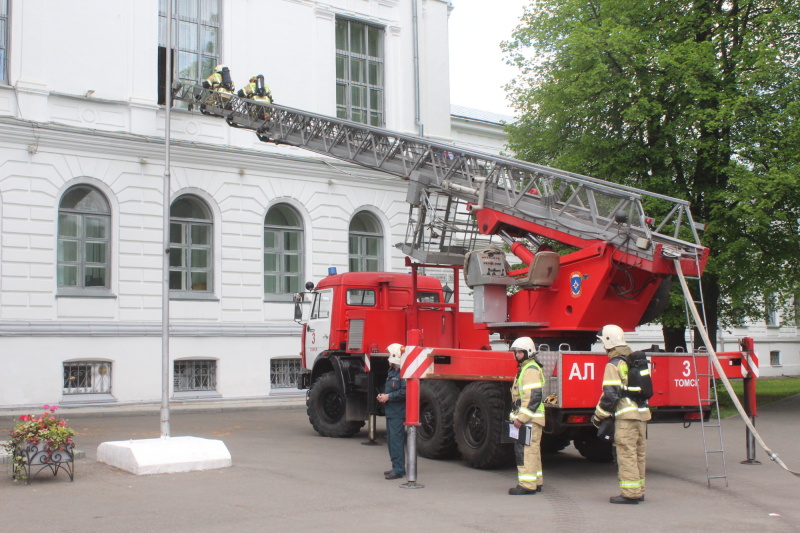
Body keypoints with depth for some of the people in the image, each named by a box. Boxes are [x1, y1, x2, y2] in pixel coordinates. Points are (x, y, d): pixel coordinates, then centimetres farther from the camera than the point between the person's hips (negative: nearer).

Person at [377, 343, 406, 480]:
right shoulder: (391, 372, 18)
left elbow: (404, 392, -24)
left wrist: (388, 396, -17)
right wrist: (382, 396, 10)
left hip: (398, 413, -10)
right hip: (390, 411, 10)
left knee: (396, 440, -10)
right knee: (390, 439, 14)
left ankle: (399, 470, -7)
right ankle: (396, 467, 22)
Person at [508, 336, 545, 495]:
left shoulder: (531, 370, -14)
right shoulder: (525, 368, 20)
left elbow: (533, 397, -23)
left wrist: (521, 418, -23)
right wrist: (519, 416, 21)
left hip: (530, 418, -11)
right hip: (529, 418, 11)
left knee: (525, 450, -11)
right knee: (532, 449, 15)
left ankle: (527, 485, -11)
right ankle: (536, 482, 22)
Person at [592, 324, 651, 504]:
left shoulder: (614, 365, -10)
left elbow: (611, 395, -15)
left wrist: (598, 416, -6)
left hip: (626, 415, -9)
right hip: (642, 413, 9)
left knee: (626, 454, -5)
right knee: (639, 453, 13)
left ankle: (630, 494, -5)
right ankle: (639, 491, 19)